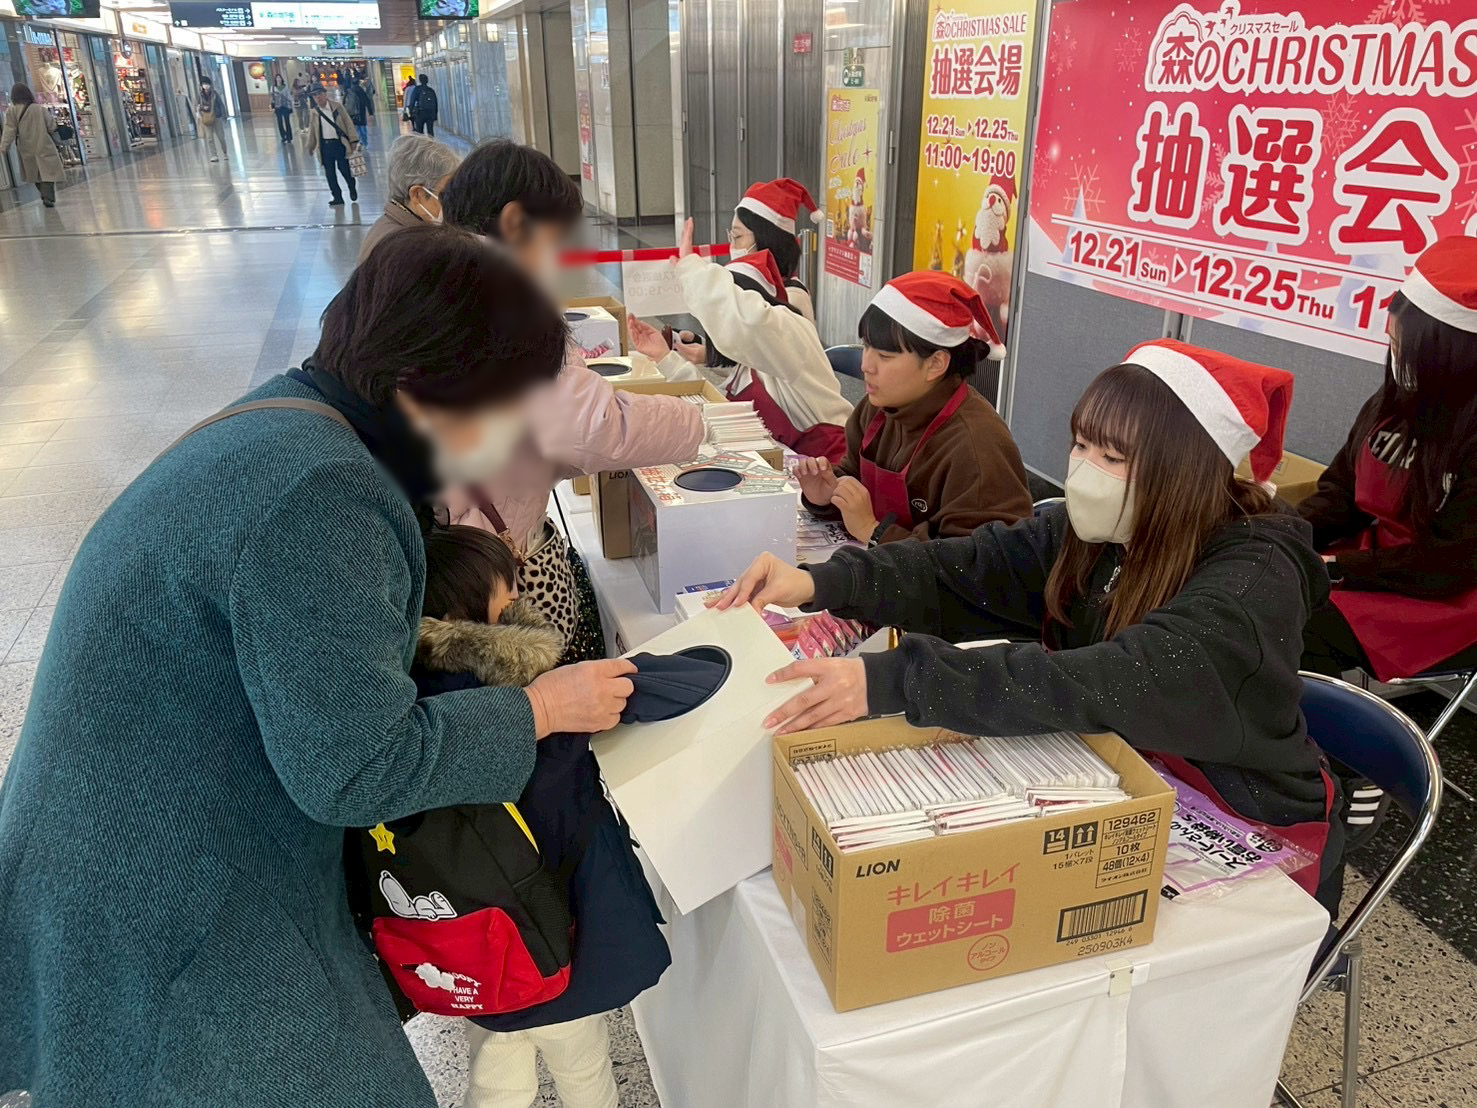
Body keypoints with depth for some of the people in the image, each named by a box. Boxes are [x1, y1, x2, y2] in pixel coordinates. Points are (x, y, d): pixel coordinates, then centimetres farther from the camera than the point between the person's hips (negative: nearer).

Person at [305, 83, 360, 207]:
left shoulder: (337, 106, -2)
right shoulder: (314, 112, 5)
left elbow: (348, 123, -2)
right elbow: (312, 130, 14)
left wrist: (353, 140, -9)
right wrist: (311, 146, 14)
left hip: (340, 144, -2)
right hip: (325, 146, 3)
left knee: (345, 170, 4)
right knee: (330, 173, 3)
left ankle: (353, 189, 33)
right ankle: (337, 198, 14)